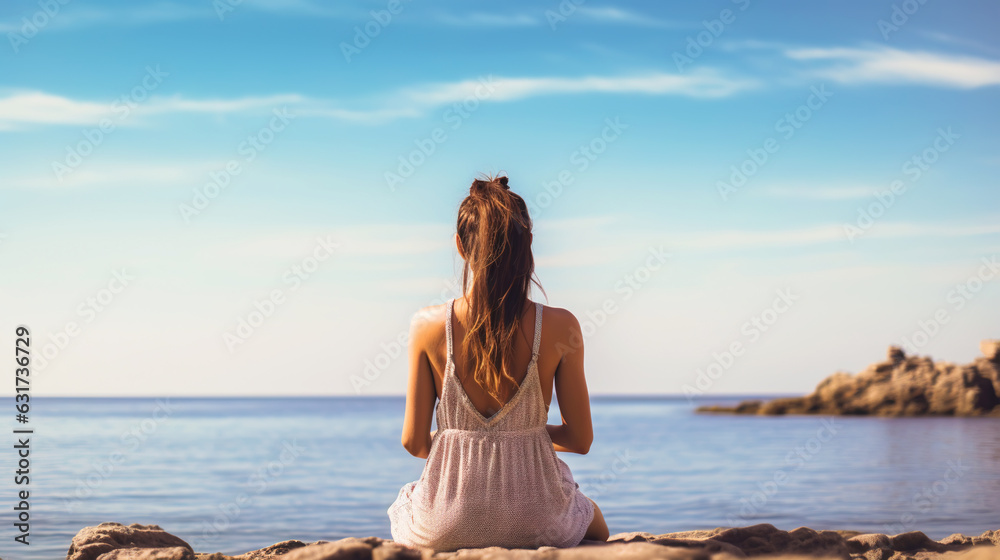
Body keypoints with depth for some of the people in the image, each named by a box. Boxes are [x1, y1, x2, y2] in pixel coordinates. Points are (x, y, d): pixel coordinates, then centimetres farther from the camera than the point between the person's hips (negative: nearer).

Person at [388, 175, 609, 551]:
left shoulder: (428, 326, -10)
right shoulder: (560, 327, -11)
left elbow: (414, 442, -5)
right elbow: (581, 440, -3)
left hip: (443, 530, 0)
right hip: (536, 526, 0)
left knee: (399, 509, 39)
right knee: (595, 523, 37)